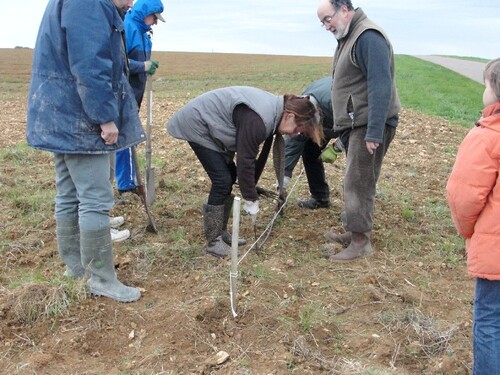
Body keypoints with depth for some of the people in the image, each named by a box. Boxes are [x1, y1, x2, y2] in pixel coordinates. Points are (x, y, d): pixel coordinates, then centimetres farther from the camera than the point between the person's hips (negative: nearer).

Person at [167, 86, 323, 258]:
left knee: (230, 176, 8)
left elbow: (256, 155, 8)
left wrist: (252, 185, 10)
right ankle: (213, 242, -3)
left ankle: (221, 233, 18)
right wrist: (251, 200, -17)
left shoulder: (274, 110, 0)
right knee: (222, 180, -12)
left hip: (210, 125, 10)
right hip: (197, 124, -10)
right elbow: (245, 161, -26)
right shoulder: (258, 120, -31)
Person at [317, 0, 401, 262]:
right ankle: (355, 231, 25)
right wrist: (342, 127, 20)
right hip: (355, 124, 10)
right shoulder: (348, 37, 16)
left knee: (358, 182, -5)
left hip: (368, 126, -9)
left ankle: (361, 240, 4)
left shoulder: (368, 37, -15)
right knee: (356, 181, 14)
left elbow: (380, 86, -22)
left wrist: (374, 132, -25)